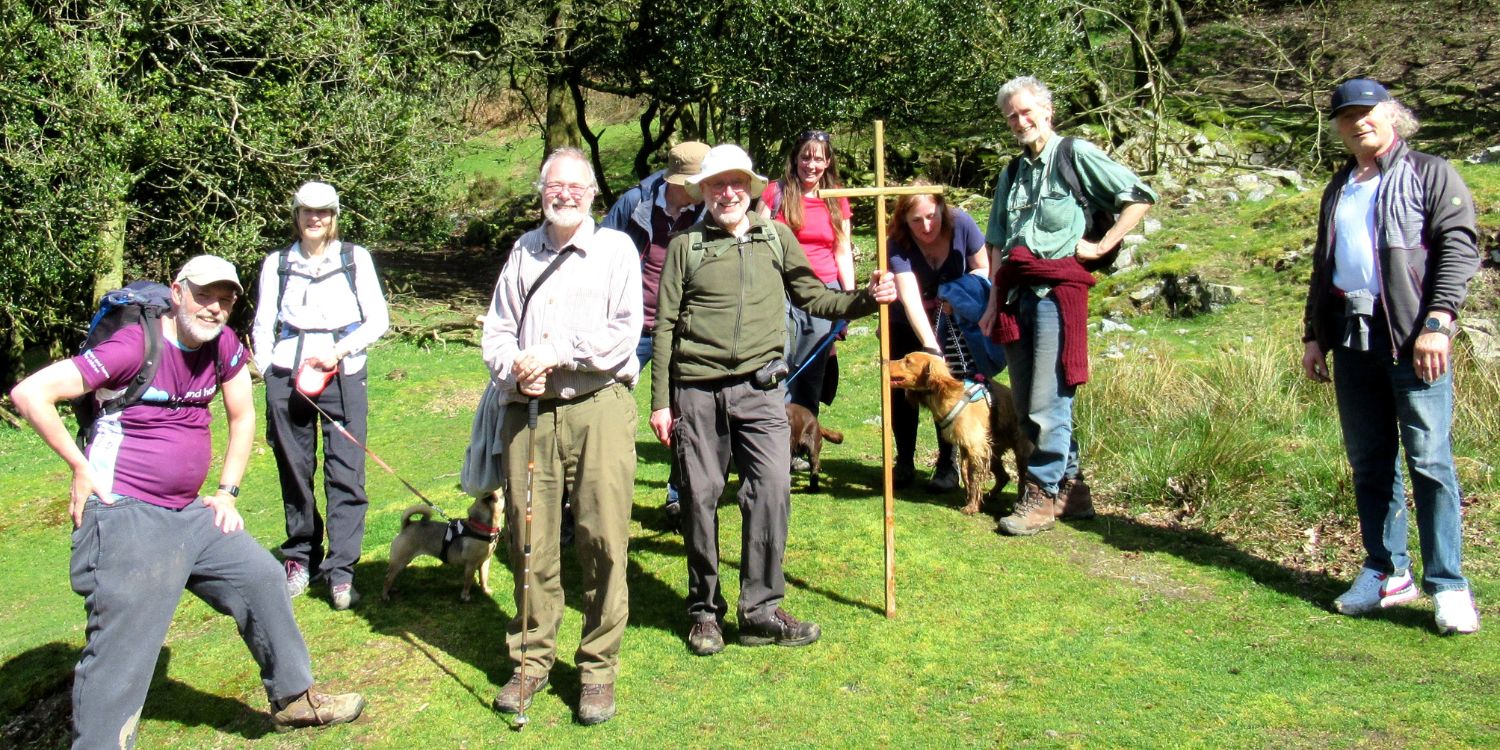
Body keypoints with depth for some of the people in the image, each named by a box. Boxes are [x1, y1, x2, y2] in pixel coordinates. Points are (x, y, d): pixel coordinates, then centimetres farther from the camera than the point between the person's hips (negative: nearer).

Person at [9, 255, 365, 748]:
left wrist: (227, 492, 11)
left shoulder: (224, 347, 2)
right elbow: (29, 394, -19)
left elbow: (242, 416, 16)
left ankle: (294, 698, 26)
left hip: (189, 514, 7)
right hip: (125, 518, -7)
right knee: (123, 649, -8)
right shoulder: (135, 348, -18)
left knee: (262, 581, 10)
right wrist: (82, 468, -14)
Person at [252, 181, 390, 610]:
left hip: (343, 375, -1)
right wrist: (268, 374, 1)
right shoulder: (277, 264, 12)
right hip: (287, 376, 2)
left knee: (346, 473, -7)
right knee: (294, 470, 6)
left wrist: (339, 350, -9)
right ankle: (300, 559, 20)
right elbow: (263, 326, 13)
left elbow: (378, 320, 4)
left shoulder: (355, 259, 8)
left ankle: (341, 571, -4)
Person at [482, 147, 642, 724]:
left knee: (603, 542, -3)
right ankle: (532, 659, 21)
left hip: (599, 407, -3)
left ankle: (598, 669, 9)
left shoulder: (616, 248, 8)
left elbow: (625, 331, -3)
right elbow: (497, 328, 15)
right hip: (527, 411, 3)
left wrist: (560, 351, -11)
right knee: (529, 541, 5)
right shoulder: (523, 250, 19)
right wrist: (513, 368, -5)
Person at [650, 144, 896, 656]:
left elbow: (812, 297, 15)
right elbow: (665, 327, 5)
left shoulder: (776, 238, 11)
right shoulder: (686, 246, 6)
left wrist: (867, 298, -1)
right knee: (700, 497, 4)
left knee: (772, 490, -8)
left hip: (759, 388, 1)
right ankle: (705, 610, 19)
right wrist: (660, 401, 2)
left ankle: (761, 611, 4)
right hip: (696, 389, -1)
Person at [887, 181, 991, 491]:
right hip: (908, 326, 0)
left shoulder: (961, 224, -23)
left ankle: (947, 465, 2)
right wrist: (930, 346, -50)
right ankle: (904, 462, 14)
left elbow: (983, 269, -8)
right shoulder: (898, 245, -28)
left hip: (953, 322, 0)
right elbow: (910, 298, -39)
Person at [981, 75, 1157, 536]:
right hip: (1015, 292, 7)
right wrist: (994, 302, 11)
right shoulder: (1012, 173, 22)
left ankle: (1043, 495, 0)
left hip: (1056, 287, -7)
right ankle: (1070, 488, 19)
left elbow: (1140, 197, -4)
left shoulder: (1075, 155, 2)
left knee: (1047, 403, -10)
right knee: (1025, 405, 7)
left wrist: (1101, 246, -7)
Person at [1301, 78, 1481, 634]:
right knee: (1369, 462, 8)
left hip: (1412, 337, -6)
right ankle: (1387, 572, 17)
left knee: (1430, 460, -6)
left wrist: (1438, 321, -16)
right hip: (1352, 338, 6)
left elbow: (1459, 248, -5)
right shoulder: (1338, 189, 23)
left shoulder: (1430, 174, 5)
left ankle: (1448, 585, 0)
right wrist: (1313, 334, 17)